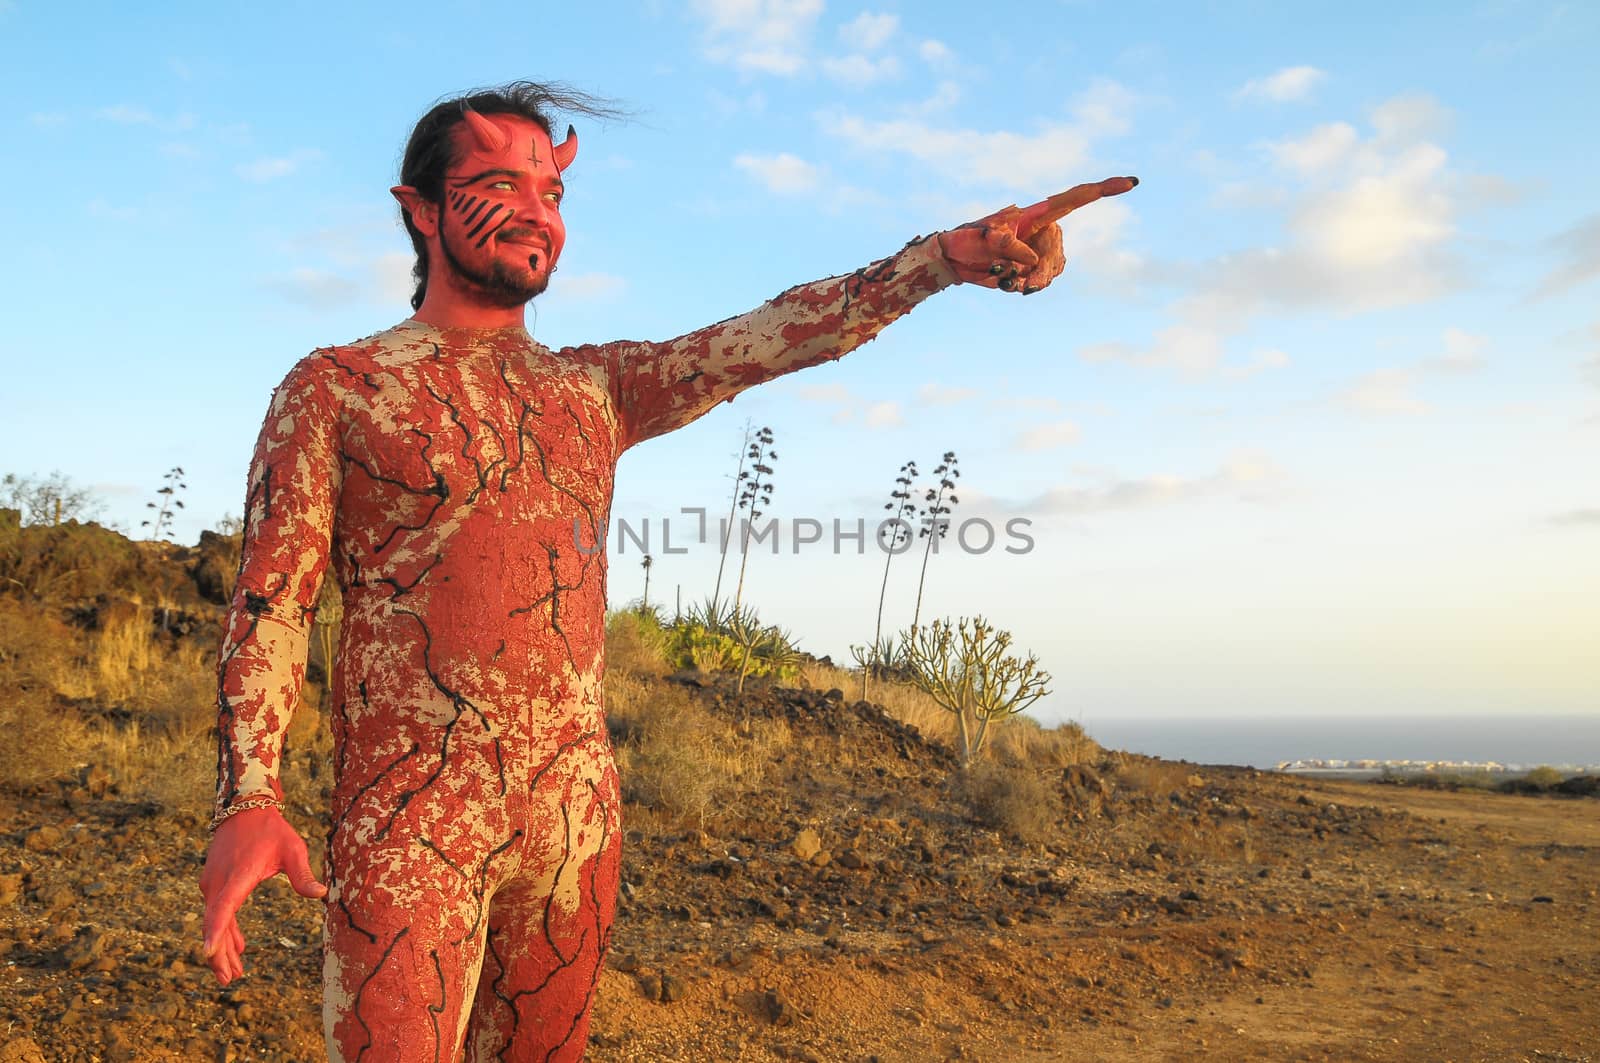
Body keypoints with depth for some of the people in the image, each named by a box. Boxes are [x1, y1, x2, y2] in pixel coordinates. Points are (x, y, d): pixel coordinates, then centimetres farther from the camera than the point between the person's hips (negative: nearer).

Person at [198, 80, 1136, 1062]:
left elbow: (773, 335, 3)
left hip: (579, 815, 5)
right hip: (408, 820, -4)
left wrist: (944, 255, -11)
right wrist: (247, 800, -18)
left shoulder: (596, 389, 15)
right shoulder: (334, 389, 3)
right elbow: (271, 604, -4)